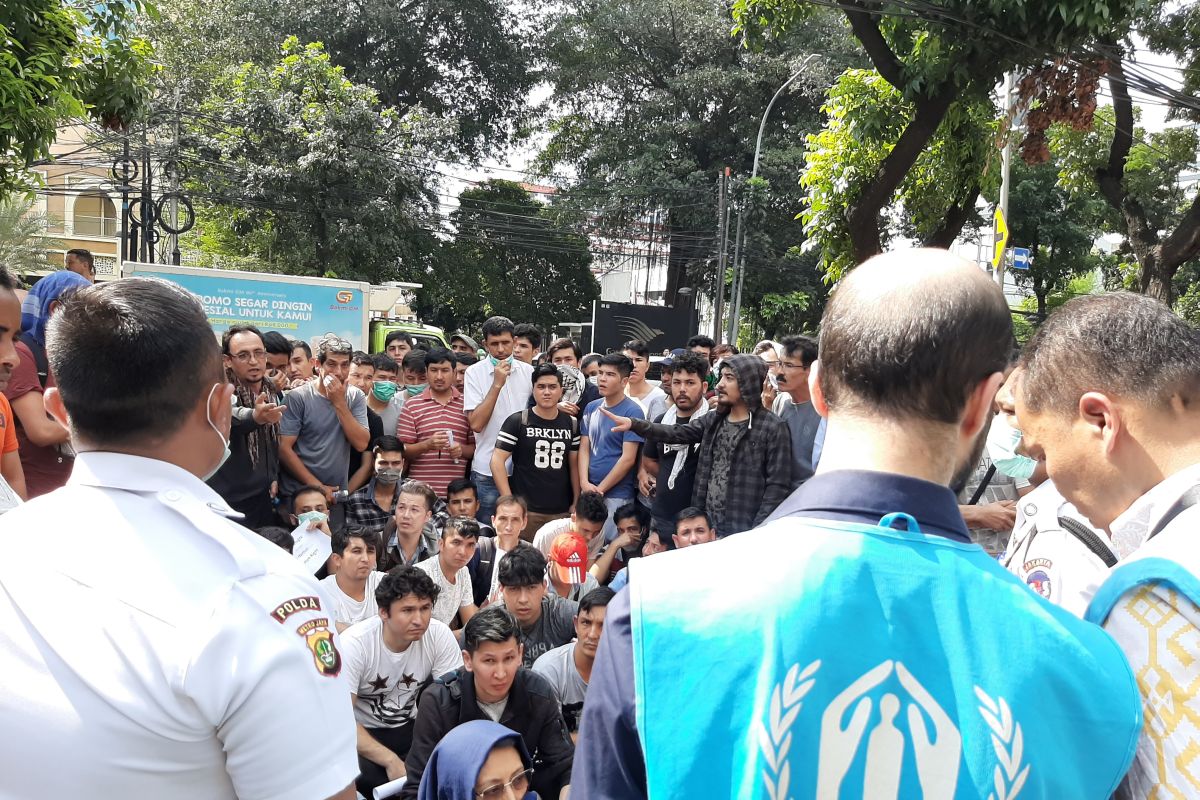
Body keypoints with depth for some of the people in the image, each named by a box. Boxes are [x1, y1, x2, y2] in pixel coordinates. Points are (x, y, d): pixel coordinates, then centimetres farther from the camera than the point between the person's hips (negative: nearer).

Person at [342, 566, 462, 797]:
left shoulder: (439, 635, -14)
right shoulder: (353, 644, -22)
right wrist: (391, 761, -32)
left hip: (410, 727, 3)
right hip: (361, 733, -3)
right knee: (373, 780, -35)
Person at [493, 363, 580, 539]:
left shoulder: (571, 424, 9)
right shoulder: (517, 422, -2)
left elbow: (574, 464, 14)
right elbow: (497, 461, -5)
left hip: (562, 512, 3)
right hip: (526, 511, -3)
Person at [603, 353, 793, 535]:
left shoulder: (773, 428, -9)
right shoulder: (713, 420, 11)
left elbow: (778, 486, -11)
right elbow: (677, 433, 2)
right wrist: (634, 424, -12)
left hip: (741, 532, -6)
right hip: (706, 525, 6)